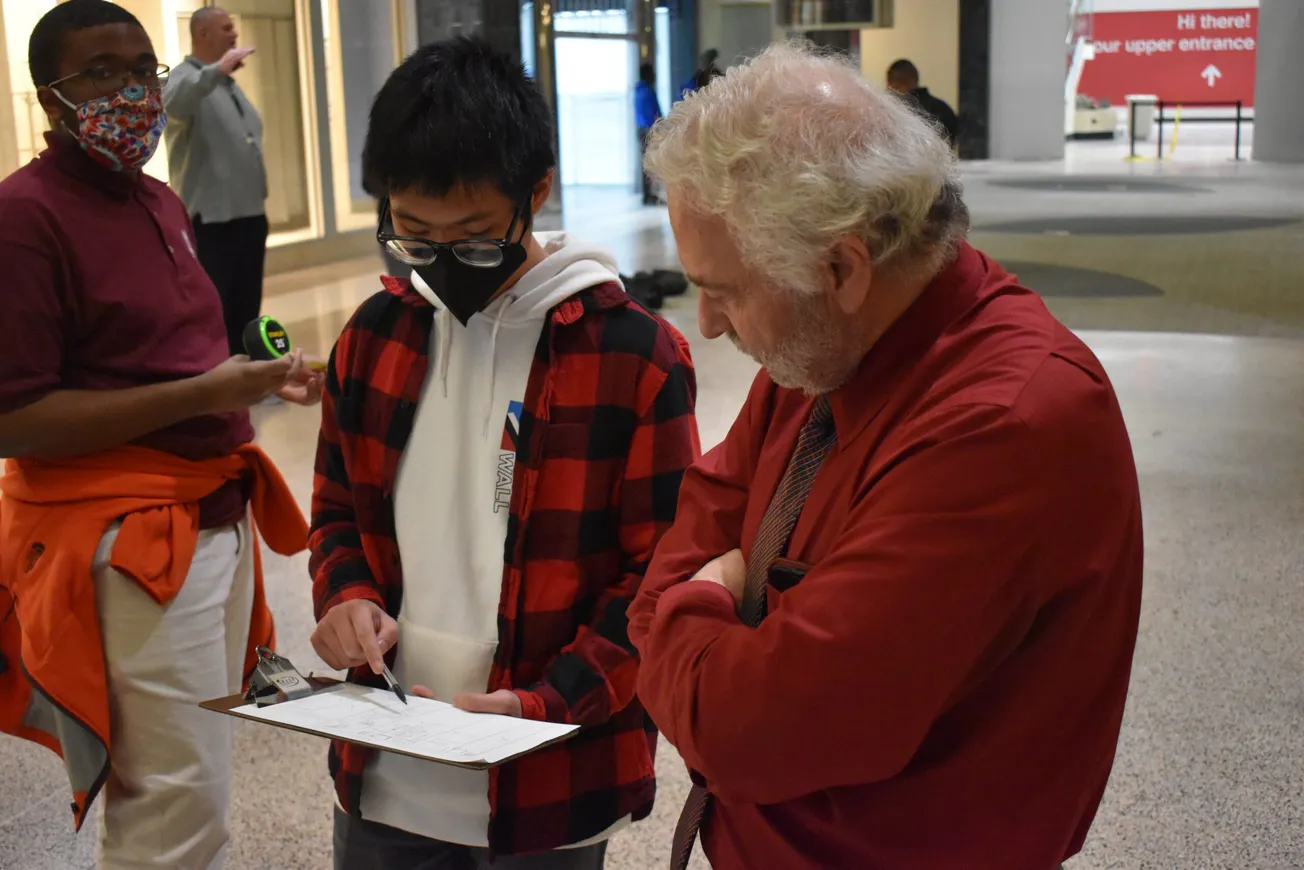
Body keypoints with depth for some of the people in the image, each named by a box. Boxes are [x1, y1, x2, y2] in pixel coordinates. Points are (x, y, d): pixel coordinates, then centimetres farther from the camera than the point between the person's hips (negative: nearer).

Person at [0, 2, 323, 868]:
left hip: (214, 518, 9)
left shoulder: (161, 202, 14)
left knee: (193, 779, 18)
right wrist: (200, 396, -22)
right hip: (123, 540, -9)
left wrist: (256, 379, 6)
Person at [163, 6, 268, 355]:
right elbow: (171, 103, -33)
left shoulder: (229, 84, 18)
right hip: (212, 221, -8)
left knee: (246, 310, 13)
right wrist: (216, 70, -43)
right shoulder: (189, 78, -7)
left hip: (249, 216, 8)